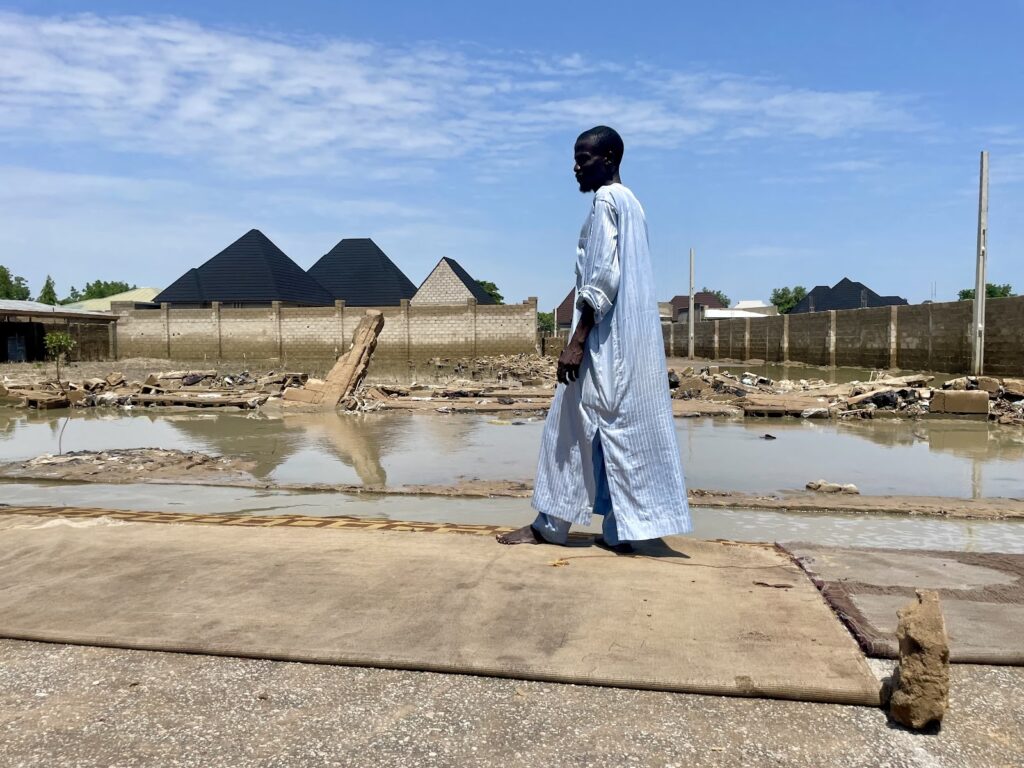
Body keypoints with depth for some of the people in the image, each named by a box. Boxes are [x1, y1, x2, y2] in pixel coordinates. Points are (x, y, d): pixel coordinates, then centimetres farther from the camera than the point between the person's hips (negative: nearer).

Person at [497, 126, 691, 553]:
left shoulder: (606, 200, -9)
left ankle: (551, 524, 7)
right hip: (632, 339, 10)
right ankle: (621, 529, 11)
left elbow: (603, 277, -19)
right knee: (627, 426, 7)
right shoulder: (629, 202, 20)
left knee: (574, 424, -2)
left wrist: (576, 341, -20)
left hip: (608, 339, -10)